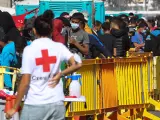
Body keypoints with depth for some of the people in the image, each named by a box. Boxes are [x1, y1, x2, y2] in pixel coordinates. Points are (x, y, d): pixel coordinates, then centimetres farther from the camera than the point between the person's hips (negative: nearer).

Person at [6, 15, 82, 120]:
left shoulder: (29, 49, -6)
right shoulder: (59, 47, 3)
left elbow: (25, 82, -8)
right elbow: (77, 64, -7)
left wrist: (15, 108, -2)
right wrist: (60, 74, 5)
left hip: (35, 105, -3)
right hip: (57, 104, 3)